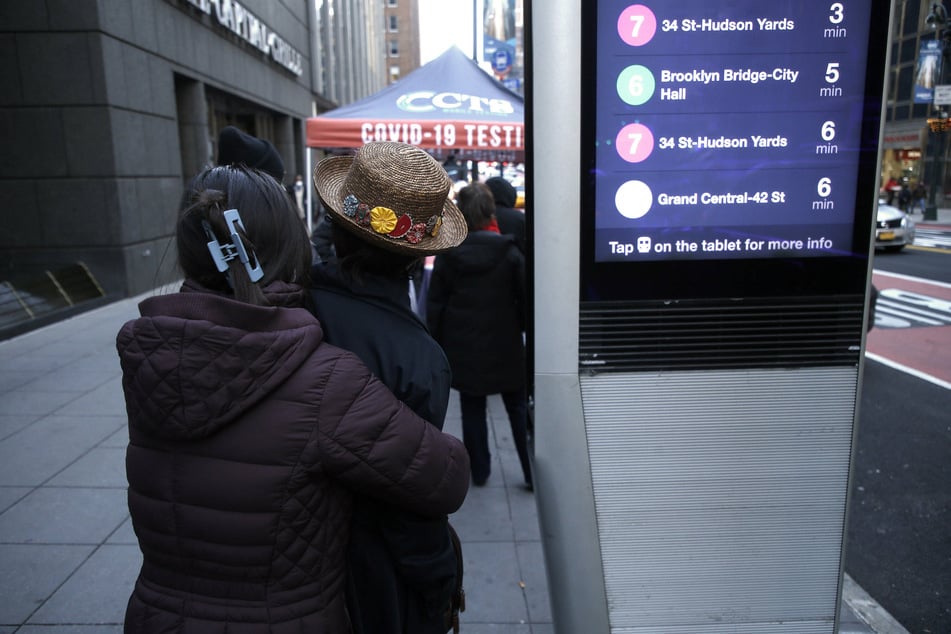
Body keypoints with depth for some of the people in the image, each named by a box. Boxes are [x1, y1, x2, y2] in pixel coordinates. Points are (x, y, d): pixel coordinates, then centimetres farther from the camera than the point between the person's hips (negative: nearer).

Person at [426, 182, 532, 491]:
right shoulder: (509, 253, -7)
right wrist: (527, 331, 8)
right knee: (517, 408, 11)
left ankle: (479, 470, 21)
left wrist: (436, 342, 8)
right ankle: (531, 471, 15)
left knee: (472, 410, 12)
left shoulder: (447, 255, -3)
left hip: (463, 346, 1)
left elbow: (435, 304, 0)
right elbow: (525, 299, -5)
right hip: (504, 345, 0)